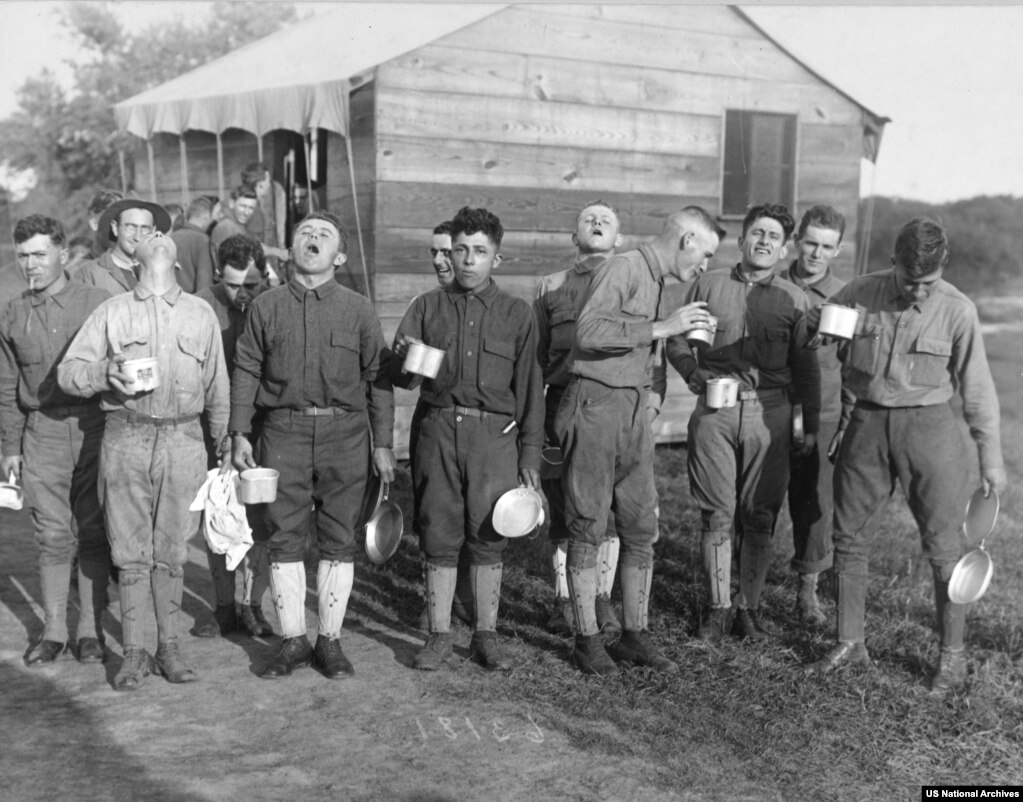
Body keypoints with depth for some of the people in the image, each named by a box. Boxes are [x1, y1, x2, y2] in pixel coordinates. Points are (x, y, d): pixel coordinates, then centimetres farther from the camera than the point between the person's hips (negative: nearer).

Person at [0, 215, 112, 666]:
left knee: (93, 534, 4)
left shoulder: (99, 304, -1)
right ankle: (54, 630, 17)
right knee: (52, 535, 4)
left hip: (94, 428, -2)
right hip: (42, 433, 2)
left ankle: (90, 629, 15)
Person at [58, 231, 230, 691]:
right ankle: (134, 653, 11)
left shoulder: (201, 314, 12)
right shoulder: (112, 312, 9)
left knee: (171, 550, 5)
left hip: (182, 441, 1)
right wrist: (105, 372, -15)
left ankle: (168, 648, 16)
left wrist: (222, 443, 18)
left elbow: (216, 387, 16)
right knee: (131, 552, 2)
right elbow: (68, 371, 5)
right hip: (125, 439, 0)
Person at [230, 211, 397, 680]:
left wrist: (383, 444, 3)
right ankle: (293, 641, 15)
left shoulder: (358, 309, 5)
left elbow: (377, 378, 6)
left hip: (345, 432, 0)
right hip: (284, 431, 1)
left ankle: (330, 640, 17)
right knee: (284, 537, 3)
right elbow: (246, 371, 9)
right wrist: (240, 433, 2)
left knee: (339, 540, 5)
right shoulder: (266, 307, 7)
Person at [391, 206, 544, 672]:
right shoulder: (428, 307, 11)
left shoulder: (516, 314, 7)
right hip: (439, 429, 1)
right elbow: (399, 377, 8)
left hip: (494, 434, -1)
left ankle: (486, 634, 16)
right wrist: (404, 361, -17)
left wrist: (530, 455, 2)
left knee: (488, 538, 3)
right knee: (439, 538, 4)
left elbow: (529, 388, 6)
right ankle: (439, 634, 16)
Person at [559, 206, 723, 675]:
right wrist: (661, 328, -21)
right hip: (595, 404, -9)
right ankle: (587, 639, 8)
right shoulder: (622, 269, -10)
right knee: (588, 527, -1)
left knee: (642, 528, 8)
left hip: (634, 409, 9)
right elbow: (589, 332, -24)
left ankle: (634, 635, 18)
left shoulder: (658, 283, 18)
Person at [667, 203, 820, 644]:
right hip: (715, 410, 0)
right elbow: (677, 340, 13)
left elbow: (805, 366, 11)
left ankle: (749, 608, 13)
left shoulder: (794, 298, 11)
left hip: (770, 412, 0)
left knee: (759, 516, 1)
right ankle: (717, 606, 12)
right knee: (716, 513, 1)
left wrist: (811, 424, 7)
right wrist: (693, 373, -6)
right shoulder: (708, 285, 10)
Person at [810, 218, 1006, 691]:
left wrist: (991, 458, 0)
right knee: (848, 537, 7)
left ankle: (953, 653, 15)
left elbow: (977, 388, -2)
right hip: (866, 423, 3)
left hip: (927, 425, -2)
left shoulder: (957, 310, -8)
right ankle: (850, 642, 21)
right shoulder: (860, 293, -3)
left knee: (943, 546, 0)